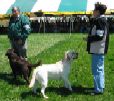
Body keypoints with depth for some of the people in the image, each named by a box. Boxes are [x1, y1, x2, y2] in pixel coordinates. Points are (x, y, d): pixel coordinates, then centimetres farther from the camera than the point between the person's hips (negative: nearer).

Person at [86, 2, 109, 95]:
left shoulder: (100, 21, -18)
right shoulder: (103, 20, 13)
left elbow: (99, 36, -23)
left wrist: (89, 38, -11)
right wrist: (90, 38, 13)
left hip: (97, 49, -10)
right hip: (100, 49, 10)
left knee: (97, 69, -4)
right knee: (100, 68, 18)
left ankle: (99, 89, 2)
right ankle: (101, 86, 30)